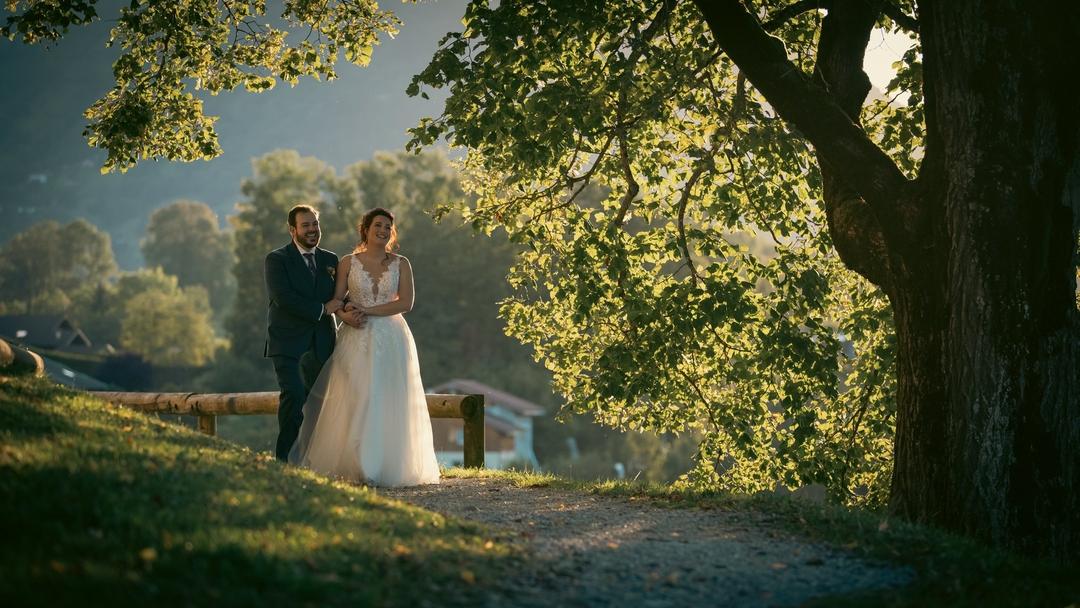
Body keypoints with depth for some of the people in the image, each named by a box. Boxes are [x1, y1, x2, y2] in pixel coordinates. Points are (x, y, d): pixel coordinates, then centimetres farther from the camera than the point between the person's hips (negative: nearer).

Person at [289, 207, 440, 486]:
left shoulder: (401, 264, 5)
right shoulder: (348, 262, 6)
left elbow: (406, 303, -4)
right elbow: (337, 301, 6)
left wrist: (368, 310, -12)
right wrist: (349, 316, -15)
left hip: (392, 340, 0)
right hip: (357, 340, 0)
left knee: (388, 403, -3)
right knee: (355, 401, -7)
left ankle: (387, 467, 3)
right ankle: (355, 466, -2)